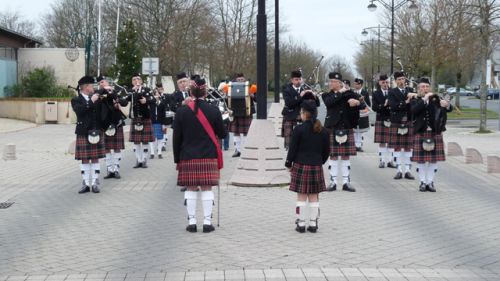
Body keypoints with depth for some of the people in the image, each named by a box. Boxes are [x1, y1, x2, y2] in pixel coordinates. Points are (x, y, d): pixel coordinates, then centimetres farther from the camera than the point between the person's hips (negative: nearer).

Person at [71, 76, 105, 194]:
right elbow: (79, 110, -20)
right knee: (85, 160, 2)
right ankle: (86, 184, 9)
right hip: (83, 134, -2)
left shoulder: (96, 98, 10)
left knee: (95, 159, 4)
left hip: (96, 133, 2)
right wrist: (91, 101, -18)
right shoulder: (76, 100, 0)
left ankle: (95, 183, 9)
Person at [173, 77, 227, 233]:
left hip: (188, 157, 1)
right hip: (209, 156, 0)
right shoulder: (214, 111, -4)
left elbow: (176, 138, 1)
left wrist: (177, 159, 10)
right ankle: (207, 222, 5)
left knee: (191, 188, 7)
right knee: (207, 188, 4)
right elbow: (222, 134, 5)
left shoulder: (181, 111, -2)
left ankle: (192, 222, 8)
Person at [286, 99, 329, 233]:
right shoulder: (323, 131, 3)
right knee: (314, 197, 10)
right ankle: (313, 224, 14)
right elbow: (326, 151, 8)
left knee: (302, 196, 3)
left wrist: (289, 164, 4)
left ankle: (301, 223, 6)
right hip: (316, 167, 3)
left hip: (301, 166, -3)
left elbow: (292, 148, -8)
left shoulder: (299, 129, -11)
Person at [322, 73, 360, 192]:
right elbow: (329, 102, -17)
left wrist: (356, 102, -23)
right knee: (333, 155, 2)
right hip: (332, 129, -1)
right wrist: (340, 93, -11)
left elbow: (360, 102, -2)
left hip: (346, 128, 1)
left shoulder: (349, 94, 6)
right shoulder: (327, 95, 5)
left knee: (346, 155, 4)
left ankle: (346, 182, 11)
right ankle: (333, 181, 9)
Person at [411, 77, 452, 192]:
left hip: (435, 133, 1)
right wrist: (424, 99, -24)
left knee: (434, 158, 3)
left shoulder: (436, 99, 6)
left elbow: (449, 109, -6)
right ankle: (423, 182, 13)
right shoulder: (415, 101, 4)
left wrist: (447, 105, -29)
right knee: (421, 159, 1)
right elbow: (414, 110, -17)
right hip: (420, 133, -1)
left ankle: (430, 182, 13)